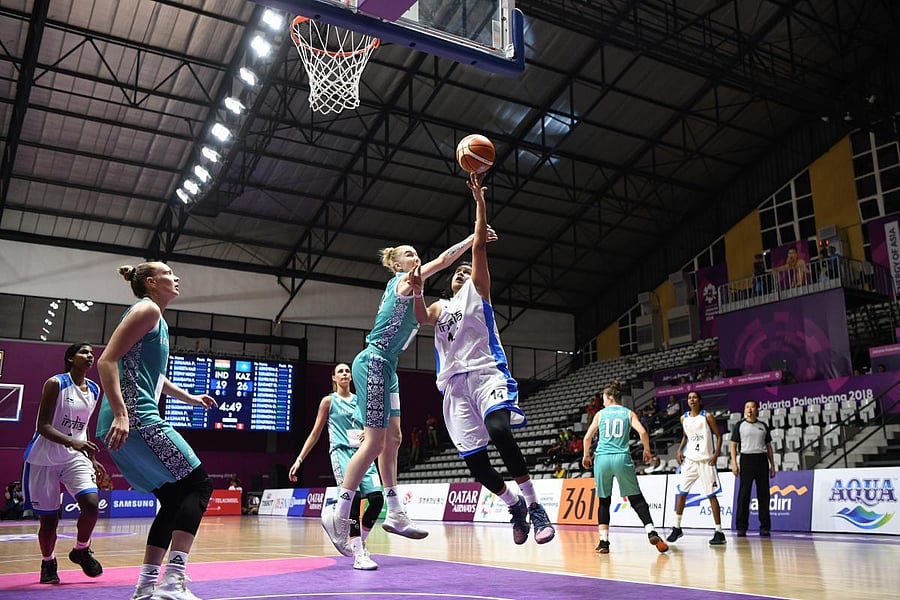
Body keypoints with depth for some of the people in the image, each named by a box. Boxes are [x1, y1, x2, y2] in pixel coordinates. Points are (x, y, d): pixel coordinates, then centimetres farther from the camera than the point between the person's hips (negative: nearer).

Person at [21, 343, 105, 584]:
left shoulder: (94, 390, 7)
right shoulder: (55, 383, -11)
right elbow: (43, 426, -17)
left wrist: (91, 458, 16)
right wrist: (71, 442, -31)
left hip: (75, 457, 4)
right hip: (44, 458, -4)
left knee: (92, 504, -16)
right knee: (48, 518, 3)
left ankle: (81, 550, 9)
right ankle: (48, 563, 29)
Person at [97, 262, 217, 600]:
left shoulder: (157, 318, 24)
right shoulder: (147, 309, -5)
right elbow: (107, 361, -16)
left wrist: (188, 398, 45)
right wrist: (120, 413, -25)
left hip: (134, 422, 10)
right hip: (135, 419, -10)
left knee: (175, 498, 12)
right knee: (198, 483, -9)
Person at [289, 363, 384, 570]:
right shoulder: (329, 401, 8)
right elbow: (315, 433, 8)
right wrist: (299, 460, 3)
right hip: (341, 452, -4)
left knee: (377, 498, -10)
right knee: (354, 497, -22)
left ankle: (360, 542, 13)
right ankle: (358, 555, -19)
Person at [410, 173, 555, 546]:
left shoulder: (477, 291, 16)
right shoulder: (439, 307, 26)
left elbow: (479, 247, 5)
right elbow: (421, 318, 1)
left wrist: (479, 201, -1)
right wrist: (417, 292, -18)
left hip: (485, 372, -4)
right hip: (454, 383, 5)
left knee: (499, 431, -30)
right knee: (473, 458, -3)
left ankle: (533, 506, -19)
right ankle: (514, 505, 20)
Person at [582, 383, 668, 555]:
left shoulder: (600, 414, 12)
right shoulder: (629, 413, 10)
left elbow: (587, 437, 9)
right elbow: (642, 432, -5)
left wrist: (586, 455, 24)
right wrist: (647, 451, 11)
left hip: (602, 459, 1)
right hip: (622, 458, -1)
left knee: (604, 501, 11)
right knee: (636, 499, 8)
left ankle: (603, 541, 6)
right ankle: (651, 532, -8)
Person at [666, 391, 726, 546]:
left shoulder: (707, 416, -6)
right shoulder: (684, 418, 8)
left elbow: (718, 435, -4)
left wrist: (716, 454, -15)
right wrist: (680, 450, 7)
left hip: (706, 460, -4)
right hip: (689, 459, 5)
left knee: (711, 495, -3)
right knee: (681, 492, 3)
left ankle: (719, 532, 4)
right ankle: (677, 528, 13)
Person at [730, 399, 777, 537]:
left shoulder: (763, 426, 13)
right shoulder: (739, 425, 6)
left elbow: (768, 446, 16)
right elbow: (734, 445, 2)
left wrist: (772, 464, 9)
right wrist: (734, 463, -8)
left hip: (761, 460, 3)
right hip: (746, 460, -3)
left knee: (763, 494, 3)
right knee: (744, 494, -3)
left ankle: (765, 527, 9)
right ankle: (741, 527, 1)